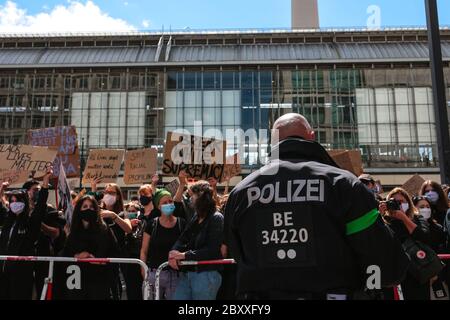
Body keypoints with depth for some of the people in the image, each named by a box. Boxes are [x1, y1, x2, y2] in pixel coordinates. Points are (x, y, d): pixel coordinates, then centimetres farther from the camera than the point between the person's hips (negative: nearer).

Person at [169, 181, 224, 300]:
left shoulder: (216, 219, -8)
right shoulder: (195, 218, 16)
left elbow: (212, 250, -16)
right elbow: (183, 239, 8)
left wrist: (184, 255, -16)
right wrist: (174, 253, -13)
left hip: (207, 274, -7)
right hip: (186, 273, 7)